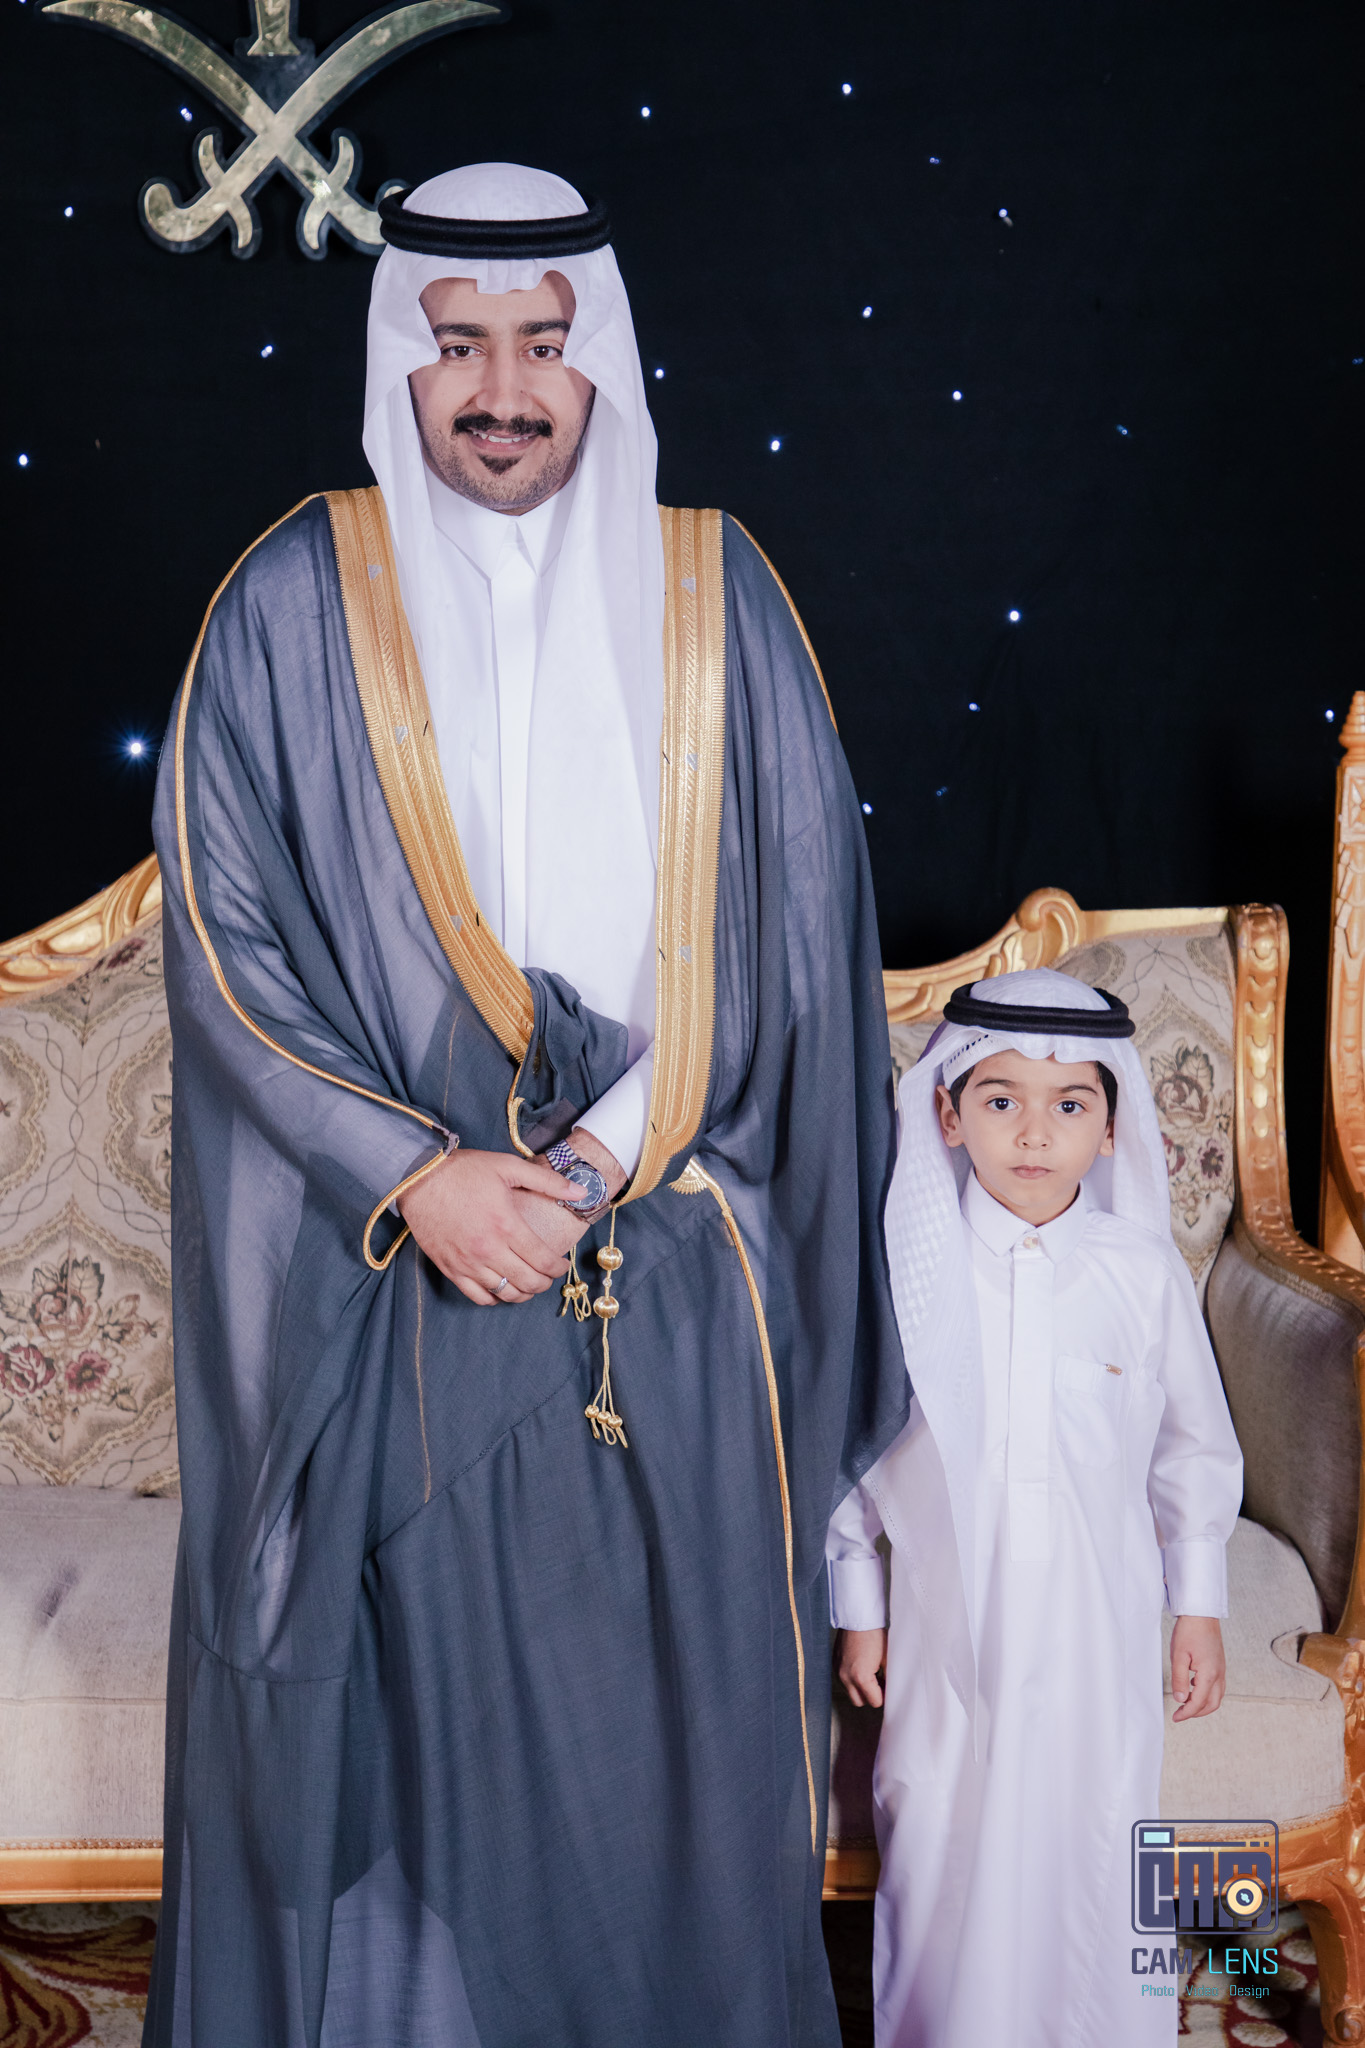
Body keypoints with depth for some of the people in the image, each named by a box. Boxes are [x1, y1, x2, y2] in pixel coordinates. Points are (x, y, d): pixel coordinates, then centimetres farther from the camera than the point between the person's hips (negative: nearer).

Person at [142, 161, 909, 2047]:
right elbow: (224, 935, -4)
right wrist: (417, 1176, -14)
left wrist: (601, 1156, -10)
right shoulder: (293, 601, 0)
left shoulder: (714, 596, 3)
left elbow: (786, 930, 1)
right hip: (384, 1276, -1)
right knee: (403, 1708, 7)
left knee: (667, 1710, 10)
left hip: (673, 1291, 1)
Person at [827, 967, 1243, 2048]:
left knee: (1096, 1844, 10)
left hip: (1100, 1625, 0)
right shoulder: (905, 1266, -9)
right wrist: (857, 1607, 5)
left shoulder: (1145, 1272, -8)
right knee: (938, 1844, 10)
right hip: (949, 1622, 0)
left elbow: (1195, 1447, 4)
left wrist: (1201, 1605, 9)